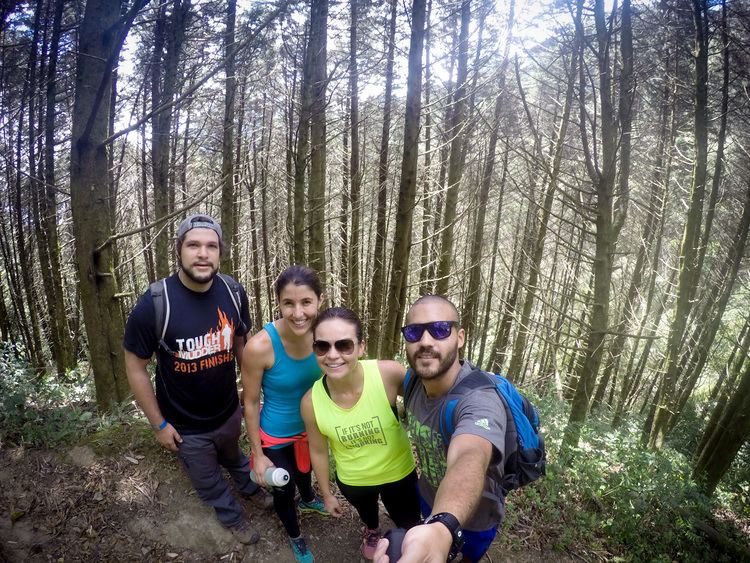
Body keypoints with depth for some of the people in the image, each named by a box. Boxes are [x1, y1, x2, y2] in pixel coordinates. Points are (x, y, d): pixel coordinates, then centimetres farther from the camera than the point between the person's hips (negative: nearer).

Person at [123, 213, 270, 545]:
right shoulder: (155, 304, -27)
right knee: (209, 482, 24)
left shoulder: (233, 293, -16)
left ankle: (250, 487, 64)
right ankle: (233, 517, 54)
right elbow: (135, 368, -15)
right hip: (185, 426, -2)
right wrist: (158, 424, -10)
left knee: (233, 458, 33)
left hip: (229, 411, 3)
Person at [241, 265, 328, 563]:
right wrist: (258, 454, -9)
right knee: (284, 490, 21)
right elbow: (250, 404, -18)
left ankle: (308, 500, 69)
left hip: (311, 425, 3)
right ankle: (296, 537, 55)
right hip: (277, 434, -3)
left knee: (305, 468, 33)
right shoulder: (260, 346, -33)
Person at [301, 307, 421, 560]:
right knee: (365, 509, 35)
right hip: (352, 481, 2)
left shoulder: (389, 374, -36)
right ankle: (372, 530, 72)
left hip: (399, 473, -2)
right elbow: (318, 451, -8)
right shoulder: (311, 402, -27)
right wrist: (326, 493, 4)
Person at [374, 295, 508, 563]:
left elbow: (469, 461, -61)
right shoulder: (415, 380, -19)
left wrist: (442, 529, -80)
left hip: (474, 517, -4)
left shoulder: (479, 399, -40)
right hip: (429, 497, 5)